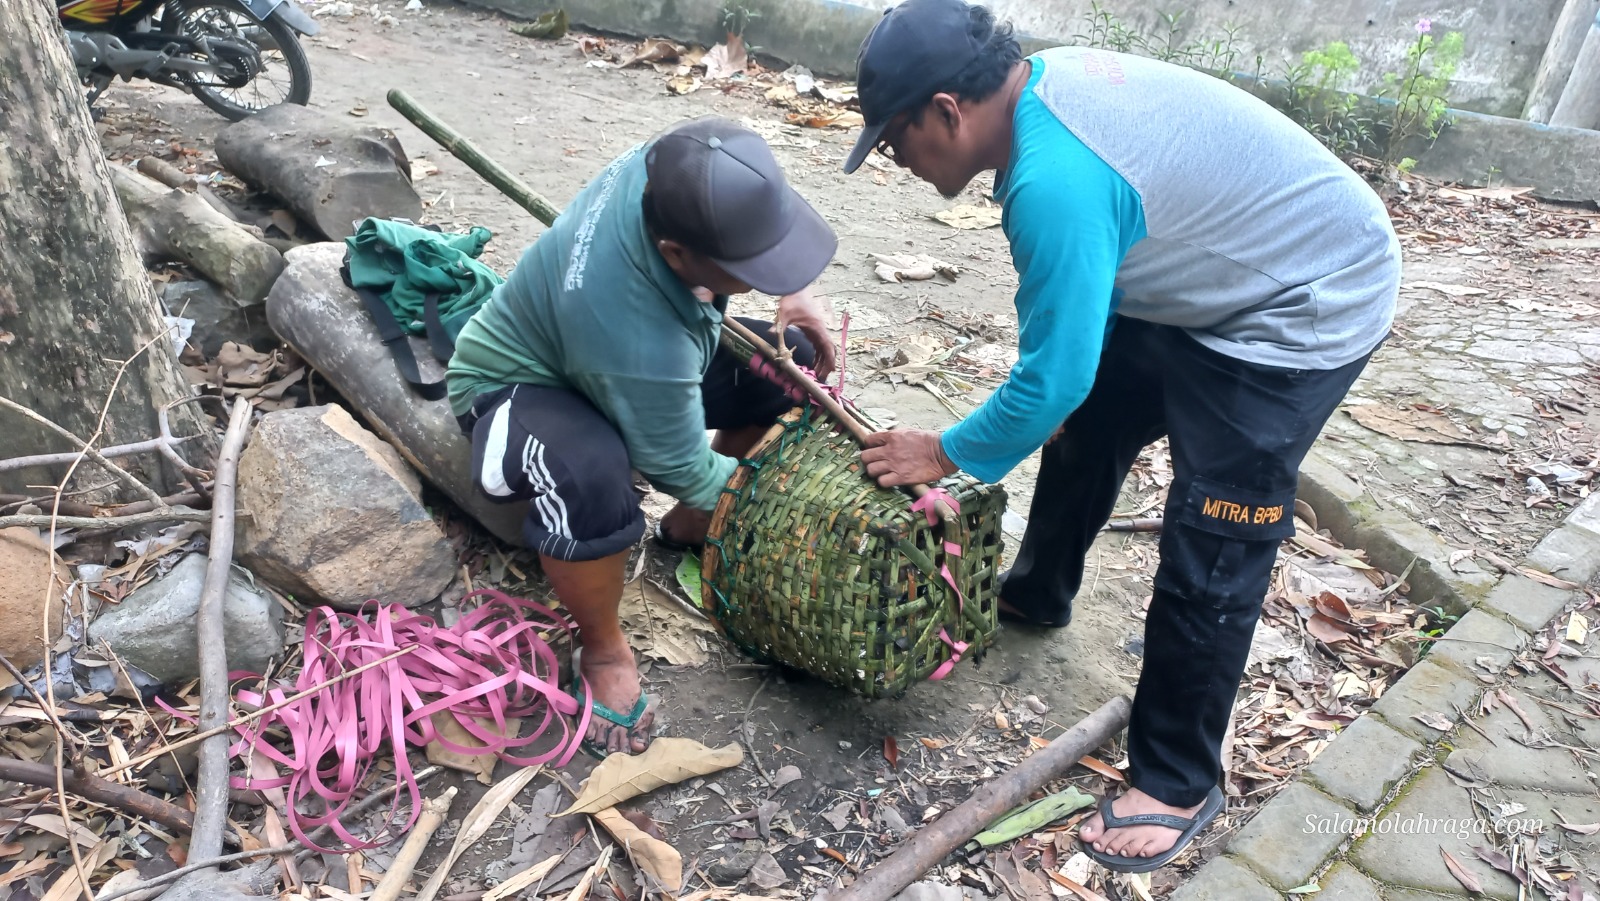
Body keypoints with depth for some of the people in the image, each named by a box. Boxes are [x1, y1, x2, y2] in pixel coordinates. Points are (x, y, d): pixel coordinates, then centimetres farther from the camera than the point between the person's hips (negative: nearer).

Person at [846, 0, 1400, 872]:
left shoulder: (1053, 181, -35)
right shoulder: (1047, 76, -6)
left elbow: (1051, 382, -28)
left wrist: (945, 455, -11)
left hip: (1306, 304, -10)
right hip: (1209, 279, 10)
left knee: (1210, 556, -7)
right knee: (1086, 433, 18)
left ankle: (1179, 783, 11)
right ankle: (1035, 595, 42)